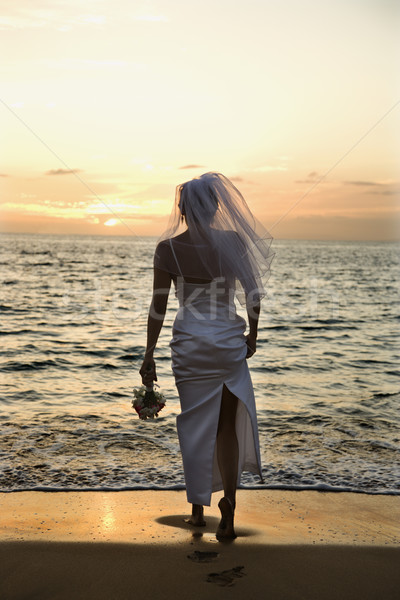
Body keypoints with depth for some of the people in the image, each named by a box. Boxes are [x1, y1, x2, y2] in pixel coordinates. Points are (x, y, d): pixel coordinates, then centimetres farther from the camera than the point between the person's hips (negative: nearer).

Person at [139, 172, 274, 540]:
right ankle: (228, 504, 2)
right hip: (228, 339, 0)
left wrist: (149, 355, 3)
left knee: (195, 425, 13)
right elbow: (252, 294, -1)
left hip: (189, 341, 0)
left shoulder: (168, 249, -8)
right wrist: (252, 335, 14)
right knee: (227, 425, 11)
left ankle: (198, 508, 24)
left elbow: (158, 307, -5)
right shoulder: (234, 242, -5)